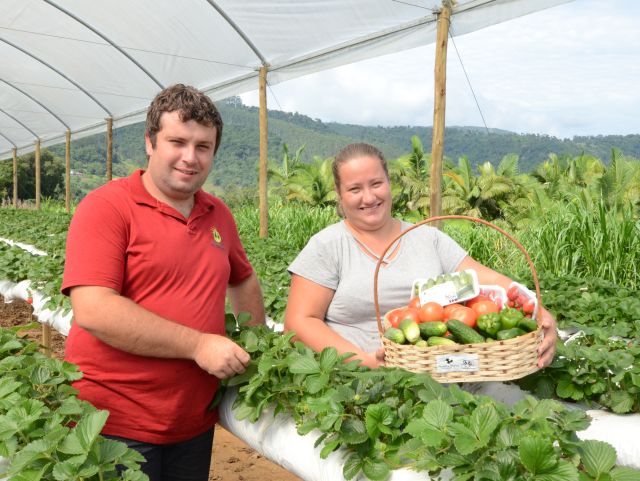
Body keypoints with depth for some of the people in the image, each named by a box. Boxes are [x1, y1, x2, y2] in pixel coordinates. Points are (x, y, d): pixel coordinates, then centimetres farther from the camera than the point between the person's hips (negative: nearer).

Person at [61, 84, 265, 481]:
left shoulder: (218, 214, 7)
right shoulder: (106, 207, -12)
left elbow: (244, 281, 23)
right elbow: (92, 310, -22)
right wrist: (197, 345, -21)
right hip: (115, 425, -6)